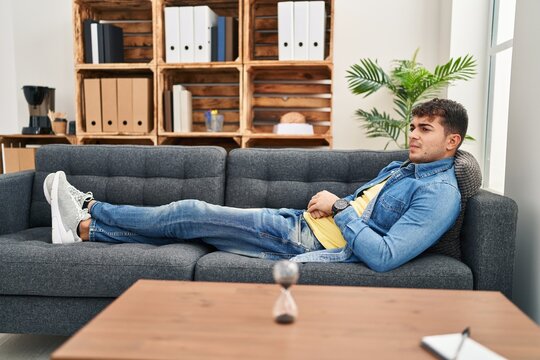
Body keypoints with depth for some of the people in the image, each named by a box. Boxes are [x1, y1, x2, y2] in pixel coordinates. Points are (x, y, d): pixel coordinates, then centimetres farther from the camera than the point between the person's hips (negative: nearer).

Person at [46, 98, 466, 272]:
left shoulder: (440, 194, -11)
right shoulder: (399, 167, 18)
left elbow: (385, 256, -24)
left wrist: (337, 207, -17)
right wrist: (324, 203, 5)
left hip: (330, 249, -8)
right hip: (298, 224, 9)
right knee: (193, 213, 1)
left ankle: (87, 219, 0)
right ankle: (89, 218, 12)